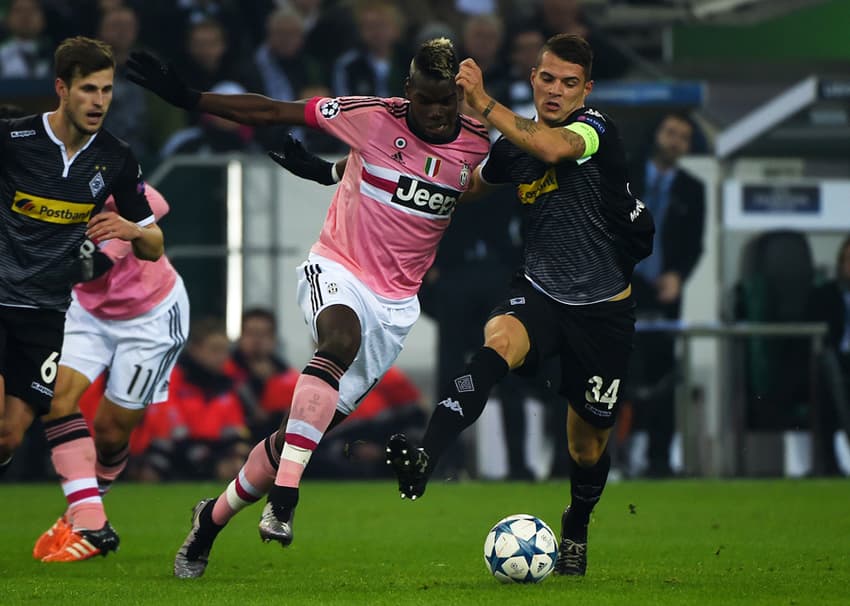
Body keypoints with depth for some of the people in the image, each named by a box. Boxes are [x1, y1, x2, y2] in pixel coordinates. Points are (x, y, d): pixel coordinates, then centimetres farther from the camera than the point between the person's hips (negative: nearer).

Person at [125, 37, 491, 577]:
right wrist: (188, 98, -9)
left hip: (396, 302, 3)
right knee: (342, 339, -39)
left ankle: (213, 519, 22)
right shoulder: (374, 118, -10)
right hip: (338, 271, -3)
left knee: (310, 430, 2)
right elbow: (274, 112, -5)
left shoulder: (479, 145, -2)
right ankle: (284, 497, -44)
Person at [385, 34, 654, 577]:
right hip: (540, 295, 2)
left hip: (603, 310, -2)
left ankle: (577, 528, 43)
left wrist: (483, 101, -38)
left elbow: (552, 148, -37)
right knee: (498, 340, -34)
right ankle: (424, 461, -51)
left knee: (588, 447, 10)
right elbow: (472, 183, 23)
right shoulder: (516, 144, 2)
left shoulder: (596, 128, -13)